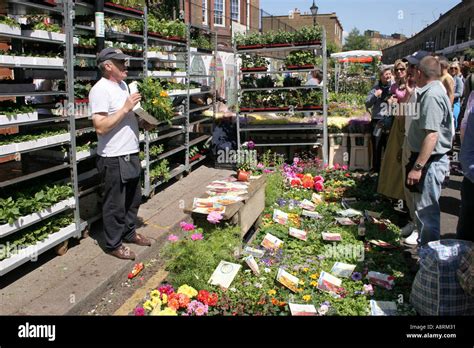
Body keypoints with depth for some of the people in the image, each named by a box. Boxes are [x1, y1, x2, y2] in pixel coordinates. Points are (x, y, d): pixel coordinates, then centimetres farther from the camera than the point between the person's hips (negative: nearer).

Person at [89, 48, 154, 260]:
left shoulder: (123, 85, 12)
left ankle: (129, 232, 38)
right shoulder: (100, 90, -17)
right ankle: (114, 244, 19)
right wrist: (125, 108, -24)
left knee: (133, 198, 21)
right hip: (113, 158, -9)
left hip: (130, 154, 9)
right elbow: (100, 127, -24)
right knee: (115, 204, 4)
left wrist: (142, 123, 6)